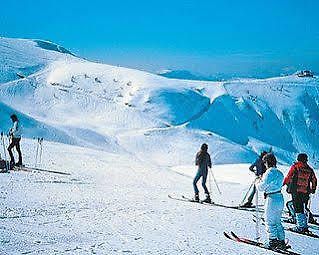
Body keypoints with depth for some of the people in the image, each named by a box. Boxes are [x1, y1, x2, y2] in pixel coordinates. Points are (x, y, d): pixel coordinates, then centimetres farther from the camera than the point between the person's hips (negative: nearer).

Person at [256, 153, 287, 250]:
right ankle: (281, 242, 18)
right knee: (278, 222, 17)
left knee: (269, 221, 3)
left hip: (271, 199, -8)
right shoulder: (279, 173, 10)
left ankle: (272, 242, 5)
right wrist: (263, 179, 17)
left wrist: (258, 182, 7)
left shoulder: (269, 173, -15)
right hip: (280, 198, 8)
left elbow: (261, 187, -14)